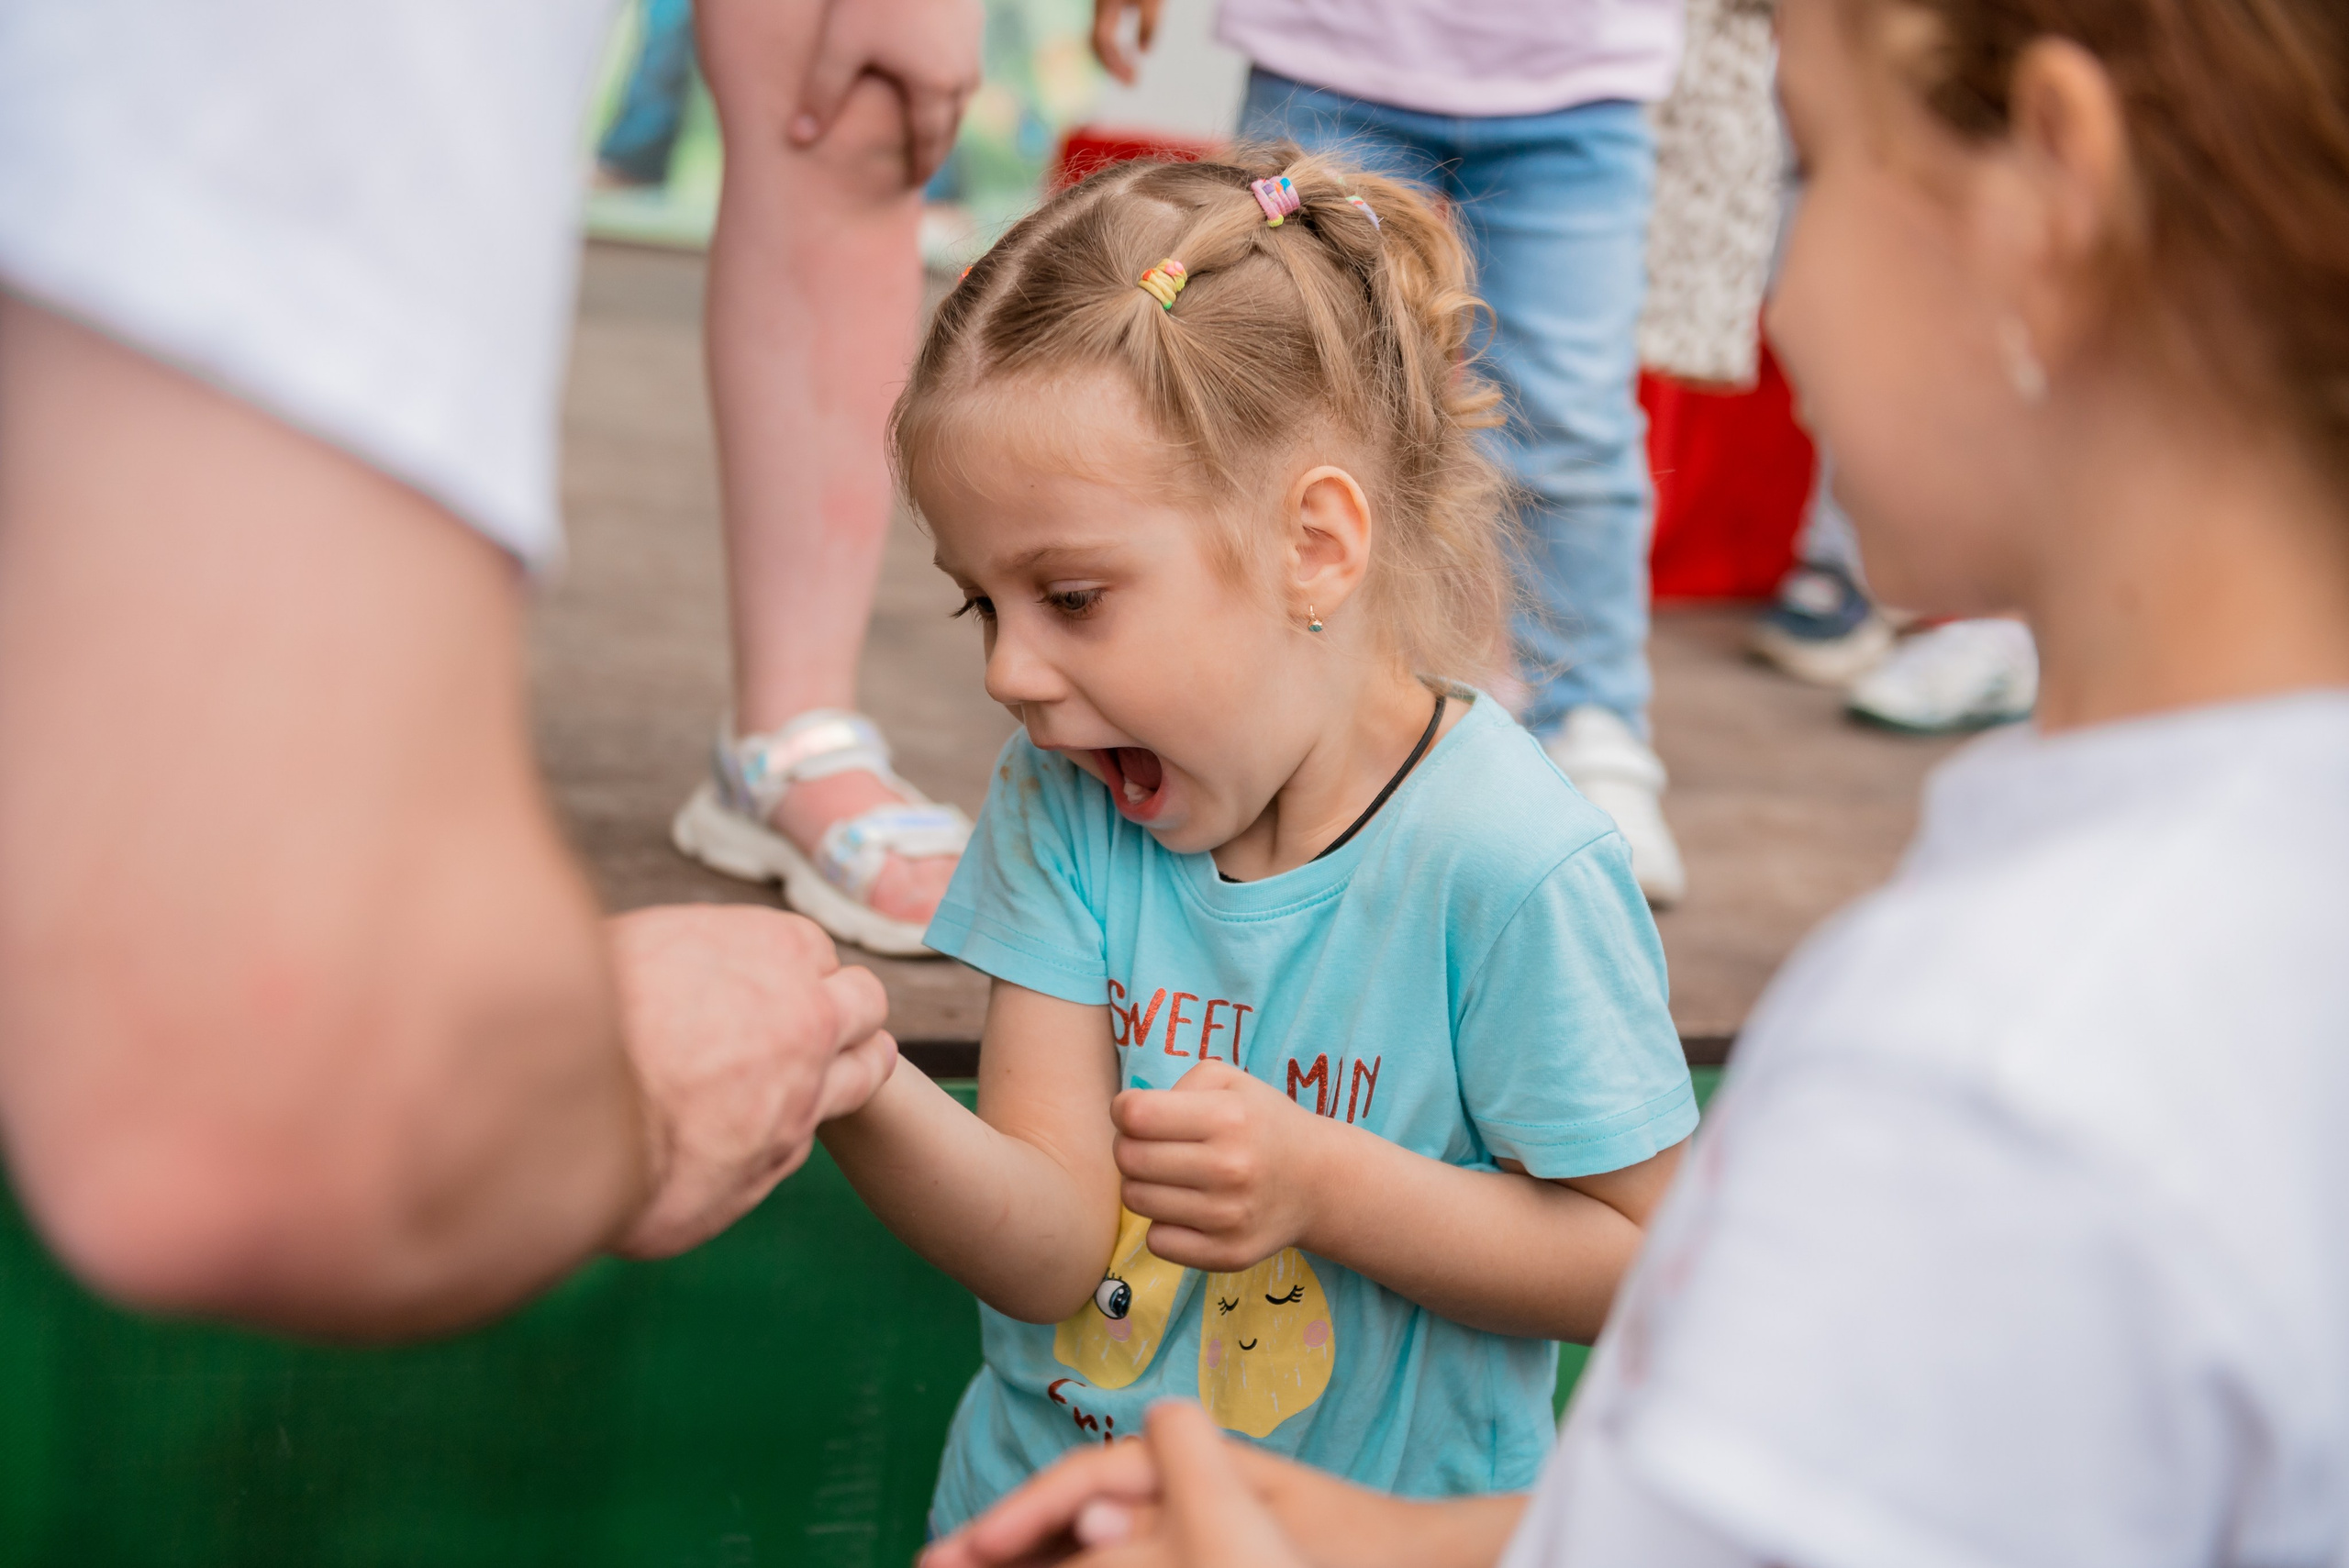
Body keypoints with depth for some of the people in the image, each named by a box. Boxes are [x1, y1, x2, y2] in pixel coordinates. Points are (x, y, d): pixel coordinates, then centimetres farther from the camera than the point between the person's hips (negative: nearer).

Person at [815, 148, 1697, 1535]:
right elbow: (1053, 1246, -11)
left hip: (1378, 1524, -2)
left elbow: (1642, 1251, -8)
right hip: (1029, 1511, 3)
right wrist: (861, 1098, -28)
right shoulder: (1067, 799, -4)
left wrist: (1327, 1186, -18)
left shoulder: (1509, 870, -17)